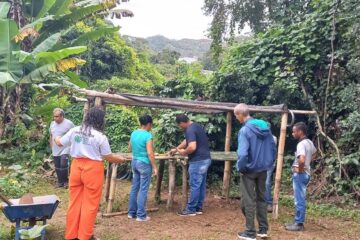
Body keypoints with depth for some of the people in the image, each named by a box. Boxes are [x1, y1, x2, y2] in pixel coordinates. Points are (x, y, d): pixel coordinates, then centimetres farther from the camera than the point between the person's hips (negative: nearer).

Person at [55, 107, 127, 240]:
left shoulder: (75, 130, 2)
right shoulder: (100, 136, -12)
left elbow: (60, 143, 15)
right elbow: (108, 157, -7)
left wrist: (56, 138, 38)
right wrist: (121, 159, 12)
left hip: (76, 167, 5)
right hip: (92, 169, -5)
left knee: (74, 201, 15)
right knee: (90, 204, 7)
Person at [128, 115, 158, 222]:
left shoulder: (134, 133, 5)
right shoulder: (148, 135, -17)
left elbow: (130, 148, 18)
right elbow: (150, 153, -20)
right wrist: (155, 167, -13)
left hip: (134, 162, 7)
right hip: (144, 163, -7)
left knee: (134, 188, 14)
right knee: (143, 190, 0)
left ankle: (131, 212, 22)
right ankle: (141, 215, 6)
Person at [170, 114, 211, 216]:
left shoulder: (190, 130, -17)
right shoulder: (196, 126, 16)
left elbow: (192, 147, -28)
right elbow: (187, 141, 29)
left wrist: (183, 152, -8)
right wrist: (176, 149, 35)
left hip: (198, 161, -10)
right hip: (205, 159, 10)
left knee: (195, 185, -1)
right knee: (201, 185, 14)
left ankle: (191, 209, 8)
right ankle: (198, 208, 22)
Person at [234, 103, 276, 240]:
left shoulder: (245, 130, -20)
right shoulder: (265, 126, 3)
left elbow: (242, 153, -29)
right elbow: (273, 147, 9)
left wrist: (240, 168, -13)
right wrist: (269, 164, 15)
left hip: (249, 170, -7)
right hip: (263, 170, 7)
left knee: (248, 201, 4)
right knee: (262, 199, 17)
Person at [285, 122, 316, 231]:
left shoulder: (301, 144, -20)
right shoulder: (309, 142, 9)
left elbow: (301, 160, -36)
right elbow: (314, 153, 29)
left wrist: (300, 169, -18)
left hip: (299, 174, -10)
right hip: (306, 173, 10)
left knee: (299, 200, -2)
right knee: (301, 199, 15)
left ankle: (299, 224, 5)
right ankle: (298, 221, 23)